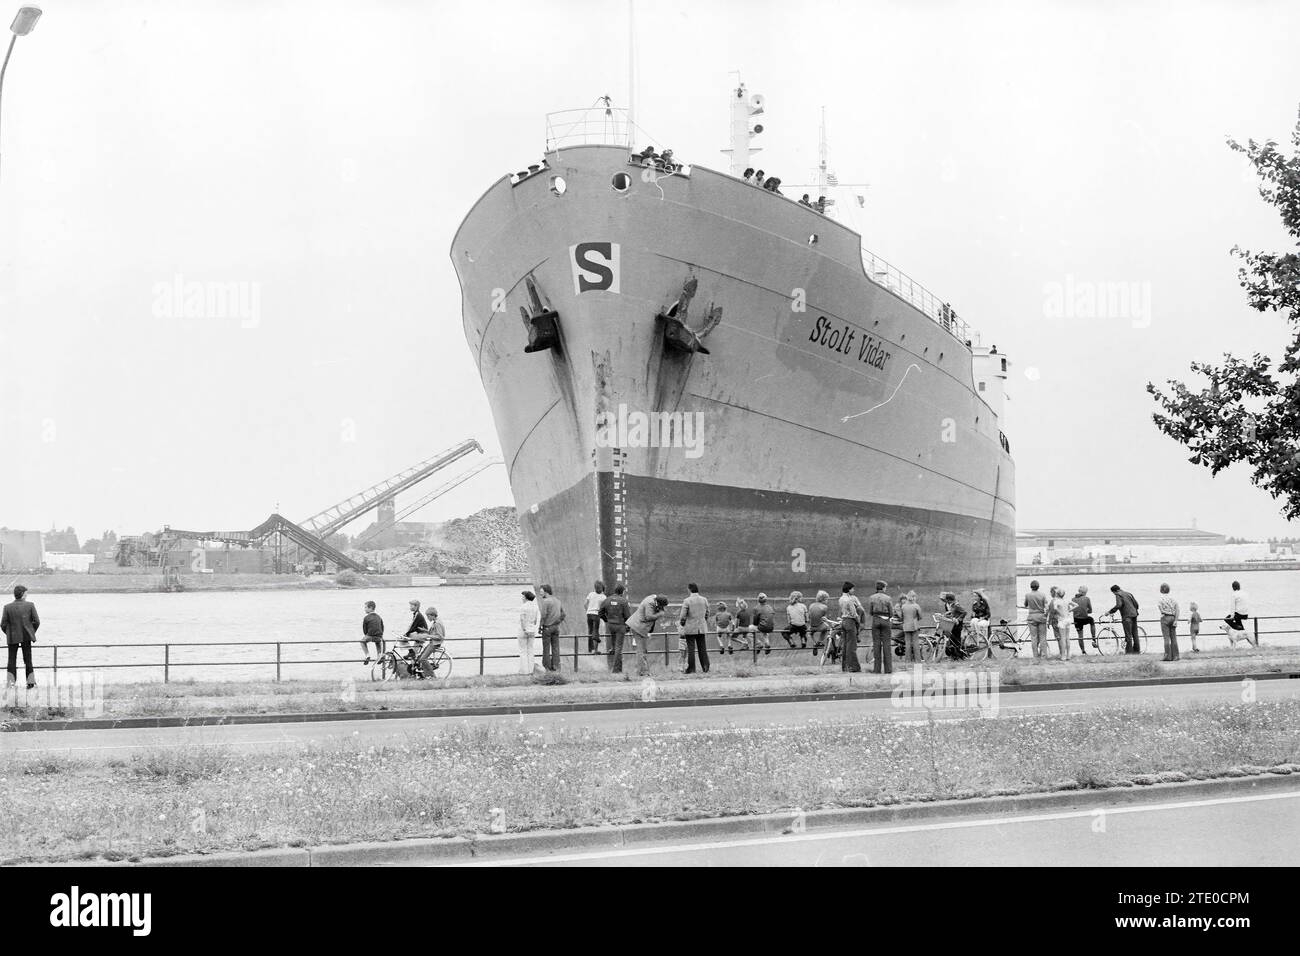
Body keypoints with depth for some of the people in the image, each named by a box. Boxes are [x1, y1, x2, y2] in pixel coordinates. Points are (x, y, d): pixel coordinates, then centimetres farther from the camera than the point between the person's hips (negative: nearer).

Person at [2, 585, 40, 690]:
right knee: (27, 659, 12)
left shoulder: (7, 607, -9)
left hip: (12, 637, 0)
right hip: (26, 636, 0)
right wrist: (32, 632, 10)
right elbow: (37, 621, -6)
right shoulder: (30, 605, -9)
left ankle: (11, 682, 4)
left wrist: (9, 634, 10)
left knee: (12, 659, 10)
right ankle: (30, 681, 13)